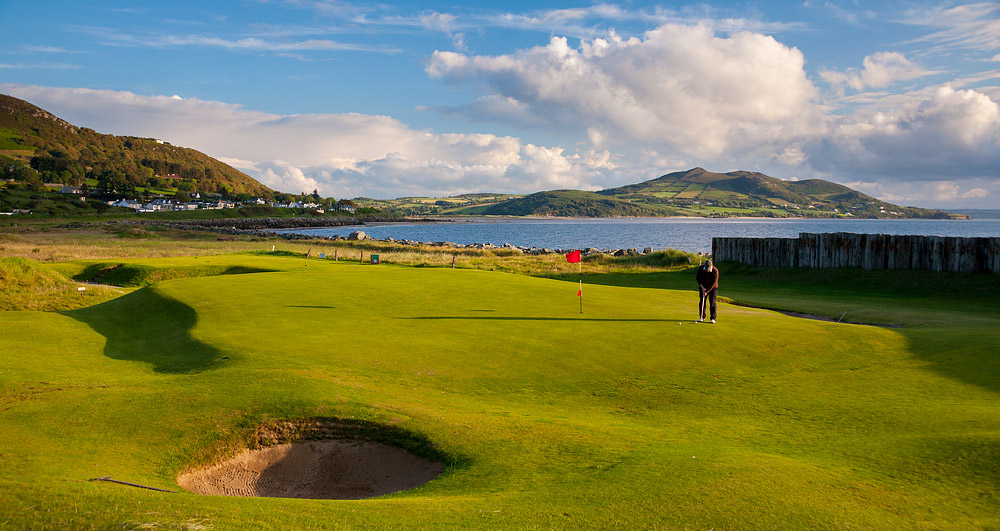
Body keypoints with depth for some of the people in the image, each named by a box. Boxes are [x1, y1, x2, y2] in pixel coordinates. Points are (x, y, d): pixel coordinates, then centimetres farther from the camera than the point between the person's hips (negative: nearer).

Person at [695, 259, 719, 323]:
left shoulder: (715, 270, -26)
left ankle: (713, 319, -4)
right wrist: (701, 286, -14)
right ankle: (702, 317, 7)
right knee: (702, 301, -1)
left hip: (712, 287, -2)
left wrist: (707, 291, -25)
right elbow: (697, 277, -3)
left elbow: (714, 282, -23)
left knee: (712, 302, -8)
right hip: (703, 286, 3)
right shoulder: (701, 268, -18)